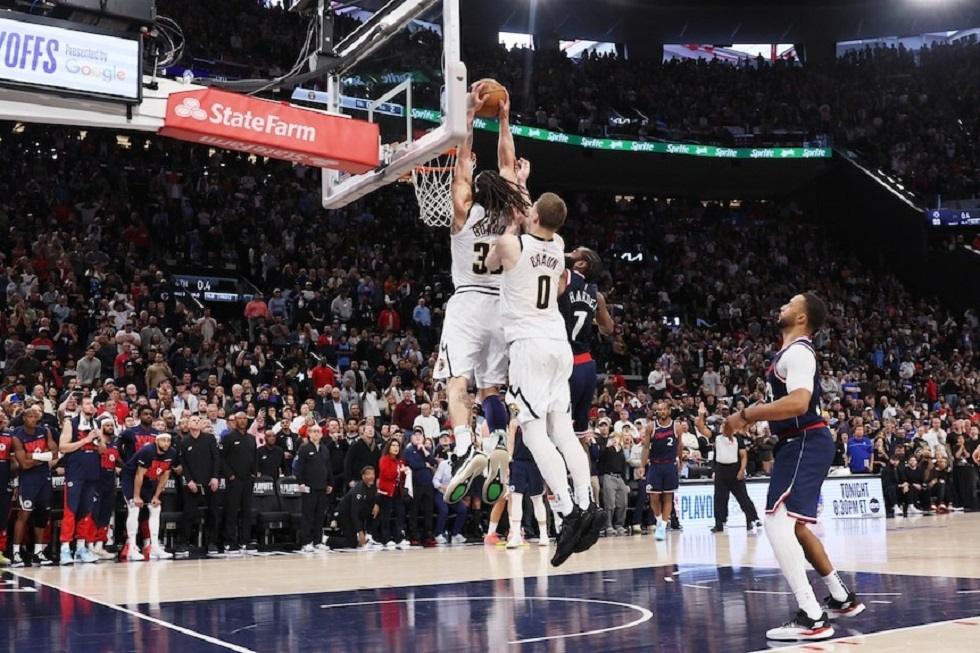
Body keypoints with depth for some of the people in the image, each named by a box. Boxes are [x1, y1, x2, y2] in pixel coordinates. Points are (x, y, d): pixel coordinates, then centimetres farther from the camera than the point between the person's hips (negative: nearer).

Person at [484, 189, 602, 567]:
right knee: (563, 431, 7)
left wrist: (511, 226, 22)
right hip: (559, 343, 6)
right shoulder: (558, 246, 10)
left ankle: (568, 511, -22)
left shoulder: (511, 244, -7)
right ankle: (586, 506, -3)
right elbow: (540, 227, 34)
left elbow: (490, 263, 16)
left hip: (528, 345, -6)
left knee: (535, 433, -10)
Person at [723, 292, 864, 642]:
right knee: (794, 524, 20)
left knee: (777, 522, -18)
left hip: (805, 445, -11)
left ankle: (812, 618, -18)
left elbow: (798, 403, -32)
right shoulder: (790, 352, 17)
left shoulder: (797, 352, -17)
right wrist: (752, 418, 19)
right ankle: (842, 598, 32)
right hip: (799, 444, 11)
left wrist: (746, 415, -27)